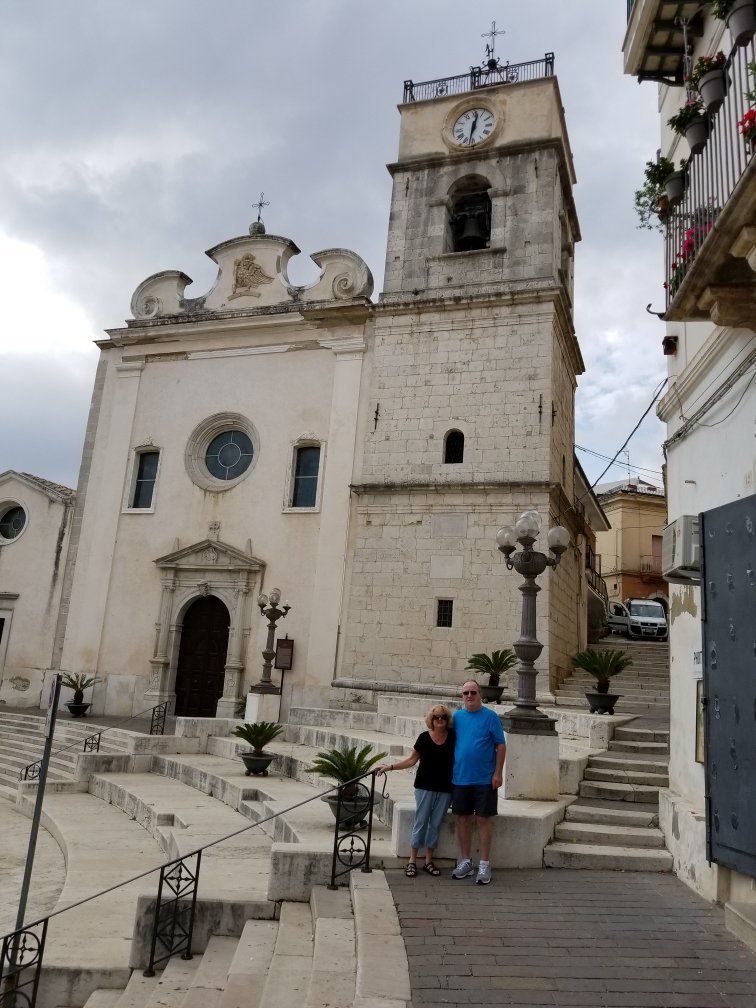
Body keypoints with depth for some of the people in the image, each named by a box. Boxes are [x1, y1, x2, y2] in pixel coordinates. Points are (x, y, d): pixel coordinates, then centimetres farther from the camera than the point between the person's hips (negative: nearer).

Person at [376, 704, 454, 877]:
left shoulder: (453, 736, -2)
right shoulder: (424, 737, -4)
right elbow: (412, 759, 2)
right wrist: (390, 766, -3)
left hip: (445, 788, 1)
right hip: (425, 786, -1)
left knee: (435, 824, 9)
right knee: (420, 822, 1)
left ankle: (428, 861, 21)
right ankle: (412, 861, 11)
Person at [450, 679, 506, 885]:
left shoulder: (490, 717, -6)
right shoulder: (457, 717, 5)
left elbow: (501, 746, -5)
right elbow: (451, 743, 11)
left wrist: (498, 773, -11)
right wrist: (450, 770, 6)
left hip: (485, 779, -4)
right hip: (460, 778, 4)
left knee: (483, 819, 2)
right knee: (463, 819, 10)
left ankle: (484, 865, 13)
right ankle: (465, 861, 23)